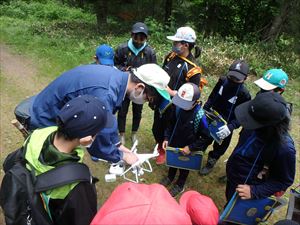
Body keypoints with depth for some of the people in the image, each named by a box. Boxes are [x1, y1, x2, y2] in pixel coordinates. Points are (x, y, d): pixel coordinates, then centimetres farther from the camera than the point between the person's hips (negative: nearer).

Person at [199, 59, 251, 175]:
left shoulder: (244, 94, -26)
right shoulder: (222, 80, -15)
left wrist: (230, 127, -37)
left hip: (224, 126, -3)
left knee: (219, 147, 20)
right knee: (204, 139, 27)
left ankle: (211, 162, 48)